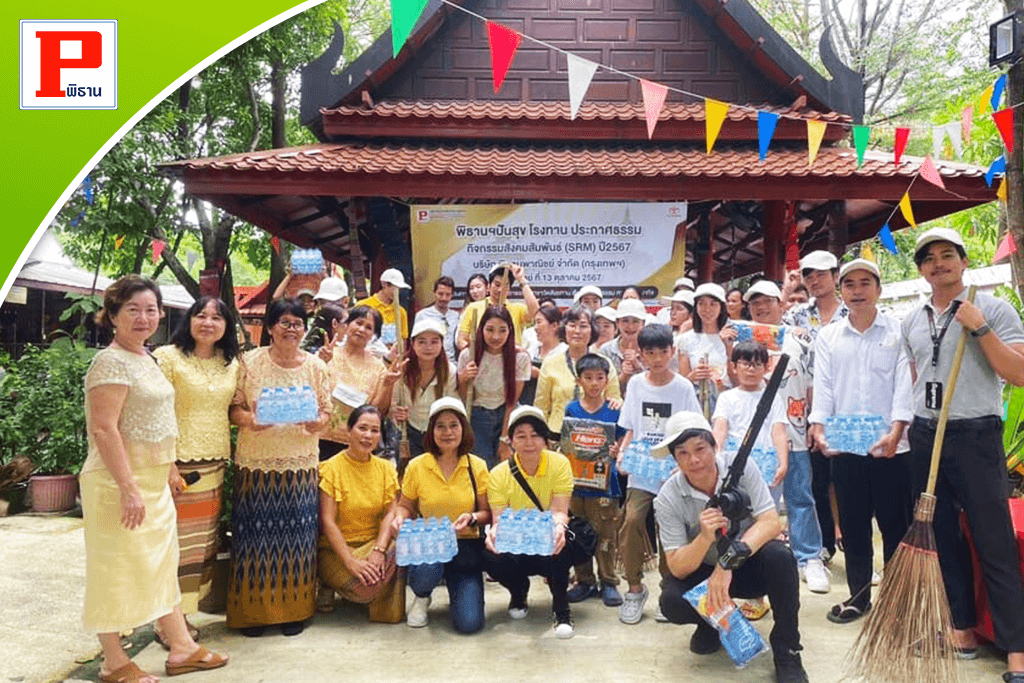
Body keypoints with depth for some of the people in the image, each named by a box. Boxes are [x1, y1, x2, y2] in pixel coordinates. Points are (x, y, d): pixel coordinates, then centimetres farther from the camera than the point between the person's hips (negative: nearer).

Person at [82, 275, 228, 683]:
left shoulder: (145, 358, 12)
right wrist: (128, 488, -24)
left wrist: (168, 468, 20)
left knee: (161, 563, 15)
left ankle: (182, 648, 27)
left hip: (152, 481, 9)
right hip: (120, 482, -9)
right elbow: (103, 429, -22)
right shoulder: (112, 362, -16)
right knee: (117, 568, 4)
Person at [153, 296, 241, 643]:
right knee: (176, 543, -2)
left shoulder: (232, 364, 11)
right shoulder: (167, 357, -6)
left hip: (216, 466, 6)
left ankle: (182, 613, 23)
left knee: (204, 543, 10)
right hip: (179, 464, -6)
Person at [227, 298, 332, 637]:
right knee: (256, 533, 2)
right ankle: (252, 609, 17)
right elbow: (233, 408, 1)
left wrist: (317, 422, -13)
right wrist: (249, 419, -19)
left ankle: (294, 609, 18)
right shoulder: (250, 362, 0)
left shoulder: (315, 365, 6)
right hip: (256, 463, -1)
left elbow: (326, 410, 8)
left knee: (296, 533, 4)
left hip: (300, 463, 2)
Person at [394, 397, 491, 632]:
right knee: (425, 571, -38)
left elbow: (487, 513, 2)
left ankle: (457, 591, 23)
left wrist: (473, 519, -20)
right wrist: (400, 517, -12)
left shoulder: (477, 466, 0)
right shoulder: (417, 466, 0)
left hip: (466, 544, 0)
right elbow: (406, 506, 11)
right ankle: (421, 598, 3)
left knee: (469, 623, -15)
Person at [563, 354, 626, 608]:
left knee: (606, 535, 3)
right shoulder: (571, 410, 4)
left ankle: (608, 582, 17)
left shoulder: (614, 411, 1)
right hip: (577, 480, 2)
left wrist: (616, 452, -15)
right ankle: (584, 581, 22)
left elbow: (622, 443, 6)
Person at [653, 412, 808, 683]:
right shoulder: (668, 498, -18)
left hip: (749, 565, 0)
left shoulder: (740, 467, -17)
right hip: (703, 571, 0)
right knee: (672, 602, -29)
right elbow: (677, 568, -20)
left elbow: (772, 523, -25)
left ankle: (787, 653, -13)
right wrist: (705, 538, -41)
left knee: (779, 556, -33)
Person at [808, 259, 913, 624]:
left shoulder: (899, 331, 3)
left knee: (896, 524, 4)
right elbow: (823, 385, 3)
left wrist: (896, 431, -18)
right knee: (852, 525, 10)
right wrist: (819, 426, -11)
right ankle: (859, 594, 23)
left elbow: (904, 383, -6)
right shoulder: (828, 337, 10)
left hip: (890, 446, -2)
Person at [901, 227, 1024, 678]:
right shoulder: (913, 321, 12)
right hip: (925, 436, 6)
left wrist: (980, 329, -18)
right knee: (943, 536, 11)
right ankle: (963, 627, 23)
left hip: (976, 435, -5)